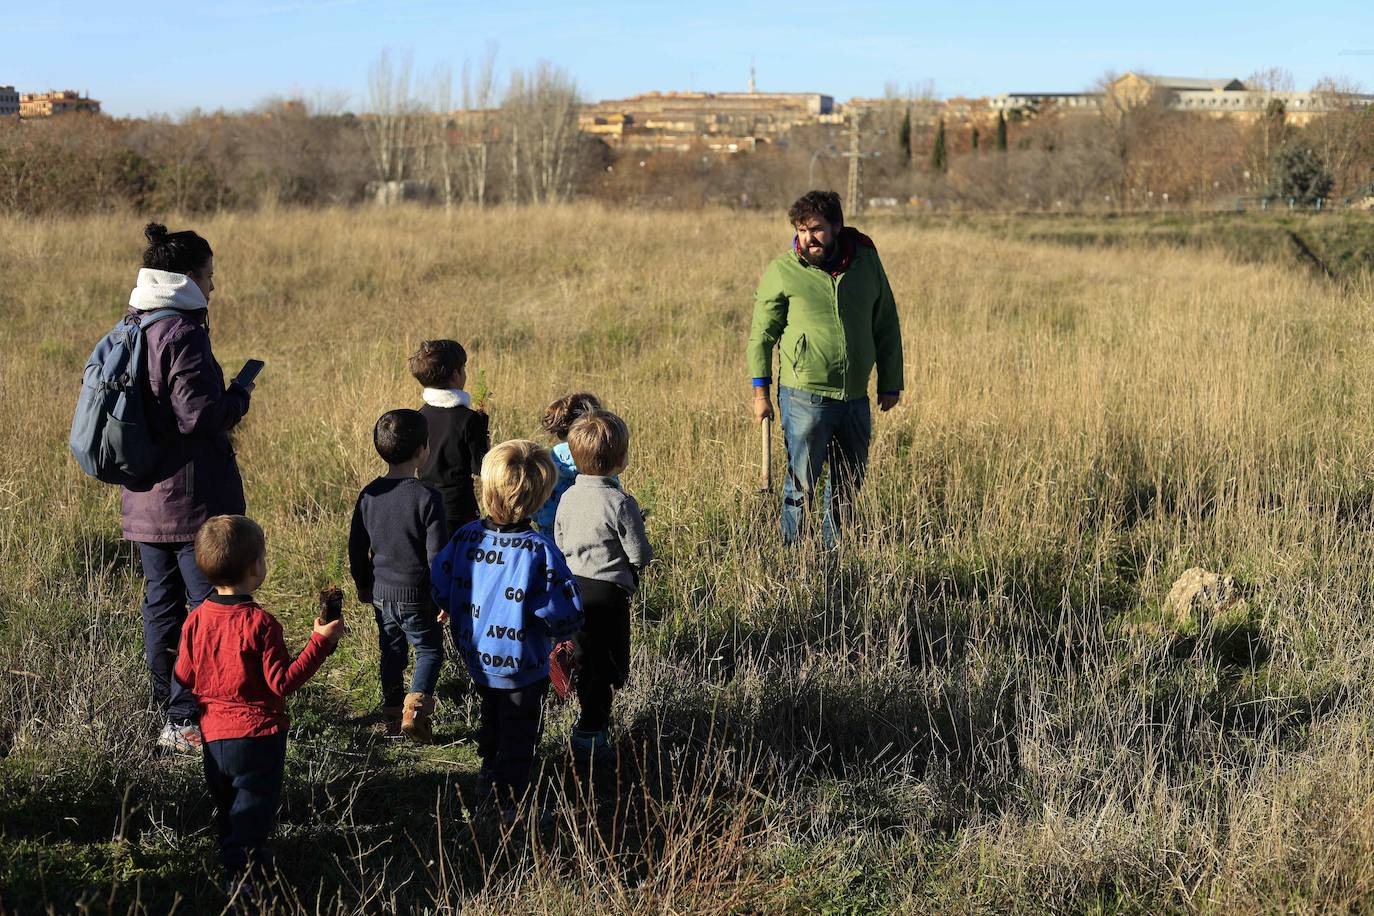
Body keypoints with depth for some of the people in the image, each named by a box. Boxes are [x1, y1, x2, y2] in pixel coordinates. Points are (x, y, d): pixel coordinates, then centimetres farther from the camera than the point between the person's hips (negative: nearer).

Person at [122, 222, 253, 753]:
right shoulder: (183, 334, -17)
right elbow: (199, 414, -22)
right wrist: (239, 395, -3)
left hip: (144, 499, 9)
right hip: (191, 498, -9)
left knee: (161, 602, 14)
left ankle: (167, 714, 22)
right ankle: (186, 722, -2)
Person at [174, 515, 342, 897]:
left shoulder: (196, 619, -3)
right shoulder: (259, 622, -20)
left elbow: (184, 678, 5)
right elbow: (283, 681, -19)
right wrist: (320, 641, -17)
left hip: (213, 735, 6)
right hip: (256, 736, -6)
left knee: (227, 813, 20)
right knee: (253, 813, 1)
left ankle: (233, 868, 33)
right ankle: (245, 881, -2)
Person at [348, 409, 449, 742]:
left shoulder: (369, 495, -2)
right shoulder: (426, 497, -18)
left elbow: (356, 547, 7)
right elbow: (437, 554, -17)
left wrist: (363, 585, 21)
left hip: (381, 593, 5)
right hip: (416, 596, -5)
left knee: (391, 652, 19)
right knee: (429, 650, 10)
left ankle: (393, 714, 25)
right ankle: (415, 707, -7)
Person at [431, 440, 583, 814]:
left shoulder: (465, 537, -13)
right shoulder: (538, 551, -28)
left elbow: (439, 590, -1)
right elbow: (565, 617, -28)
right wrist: (556, 627, -5)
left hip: (476, 659, 6)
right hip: (521, 668, -5)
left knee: (492, 716, 32)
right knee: (519, 735, 14)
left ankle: (489, 769, 53)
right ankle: (509, 805, 26)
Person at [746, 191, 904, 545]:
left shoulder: (866, 260, 4)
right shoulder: (781, 270, -6)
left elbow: (887, 326, 12)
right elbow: (761, 333, 0)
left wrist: (890, 383, 12)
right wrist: (761, 391, -5)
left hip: (856, 397, 4)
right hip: (804, 396, -4)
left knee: (848, 487, 14)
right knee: (801, 486, -1)